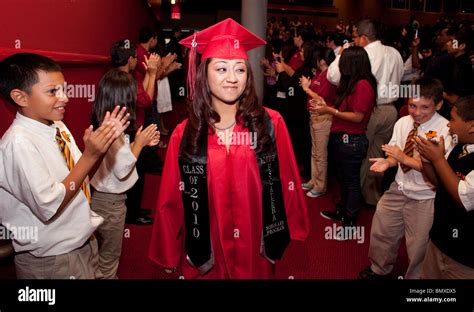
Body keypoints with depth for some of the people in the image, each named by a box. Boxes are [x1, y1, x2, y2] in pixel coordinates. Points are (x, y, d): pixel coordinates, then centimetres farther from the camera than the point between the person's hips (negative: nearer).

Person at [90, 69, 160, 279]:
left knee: (104, 253, 25)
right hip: (110, 200, -9)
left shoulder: (104, 123, 2)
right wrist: (139, 143, -14)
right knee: (109, 257, 9)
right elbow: (122, 169, -25)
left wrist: (141, 142, 6)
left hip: (101, 196, 9)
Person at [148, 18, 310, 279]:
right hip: (205, 254, 0)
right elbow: (171, 201, -1)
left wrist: (289, 234, 1)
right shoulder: (184, 134, -8)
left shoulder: (271, 124, -9)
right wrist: (169, 254, 5)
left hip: (257, 250, 0)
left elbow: (288, 184, -3)